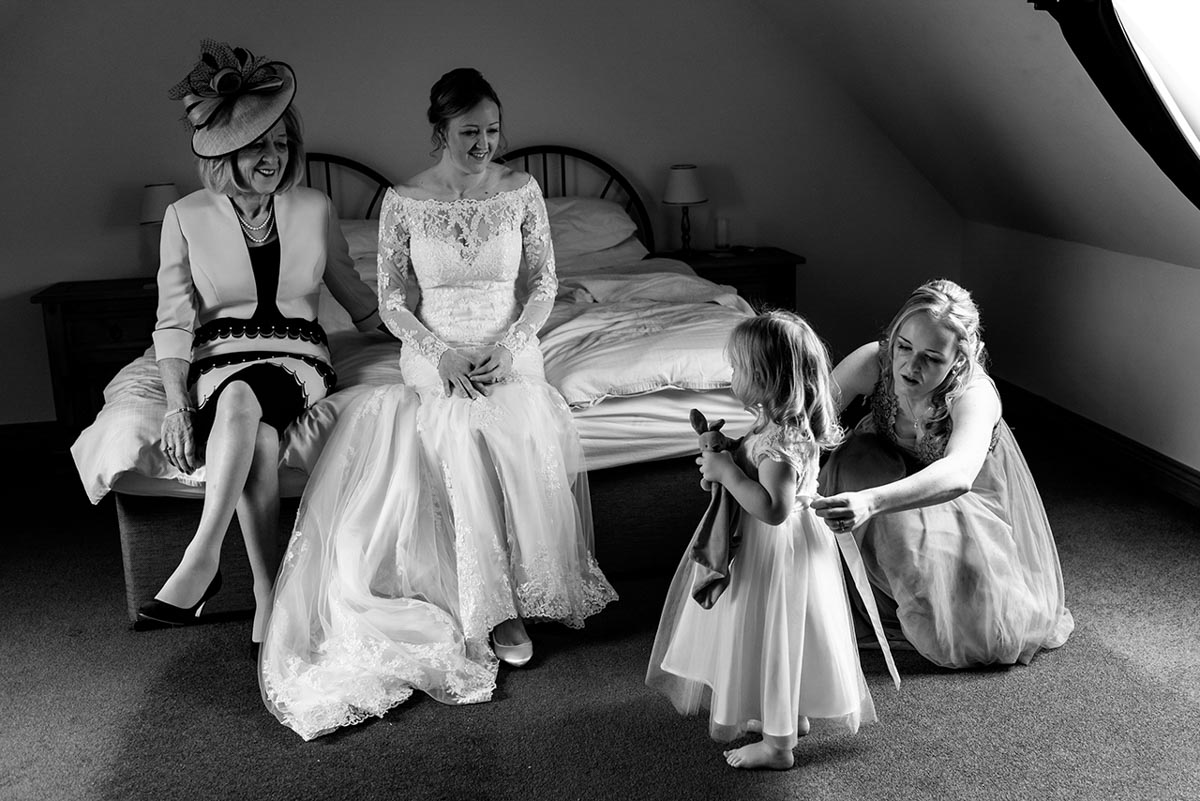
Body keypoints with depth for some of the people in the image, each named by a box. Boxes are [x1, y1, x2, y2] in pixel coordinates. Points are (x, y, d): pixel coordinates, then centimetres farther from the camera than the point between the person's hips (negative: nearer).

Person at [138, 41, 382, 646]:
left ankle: (202, 561, -37)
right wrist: (177, 401, -12)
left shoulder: (314, 207, 6)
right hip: (217, 359, 0)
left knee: (241, 396, -38)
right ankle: (268, 596, -31)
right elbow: (173, 321, 1)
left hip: (297, 356, 0)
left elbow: (350, 288, 19)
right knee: (258, 438, -37)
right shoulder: (187, 216, 1)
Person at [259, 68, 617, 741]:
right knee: (467, 436, -30)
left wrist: (508, 344, -11)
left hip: (512, 352, 1)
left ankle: (507, 599, -17)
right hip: (434, 358, -1)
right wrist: (440, 353, -14)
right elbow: (393, 299, 2)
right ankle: (498, 610, -22)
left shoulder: (522, 191, 3)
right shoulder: (403, 202, 0)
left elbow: (544, 282, 5)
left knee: (525, 433, -30)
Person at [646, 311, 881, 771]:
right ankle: (794, 716, 42)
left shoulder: (779, 440, -30)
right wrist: (725, 452, 3)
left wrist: (726, 472, -29)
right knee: (780, 637, 24)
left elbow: (774, 508, -35)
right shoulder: (783, 423, 0)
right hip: (775, 547, 10)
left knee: (769, 637, 5)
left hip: (772, 554, -10)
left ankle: (778, 745, 21)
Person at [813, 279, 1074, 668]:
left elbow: (958, 475, -62)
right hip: (896, 466, 3)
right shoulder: (873, 363, -32)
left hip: (971, 490, -3)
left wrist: (872, 501, -79)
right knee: (852, 463, -31)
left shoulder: (975, 395, -42)